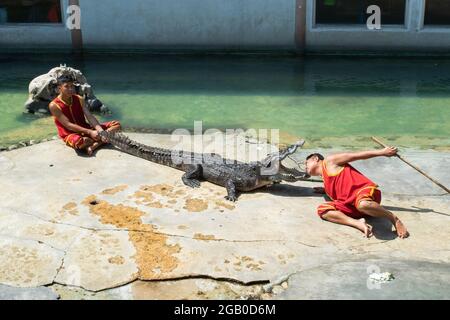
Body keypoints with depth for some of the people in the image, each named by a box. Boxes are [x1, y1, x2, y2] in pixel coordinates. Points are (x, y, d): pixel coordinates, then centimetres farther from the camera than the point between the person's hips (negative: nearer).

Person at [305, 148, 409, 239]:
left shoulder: (329, 162, 9)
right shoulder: (326, 182, 28)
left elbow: (357, 155, 7)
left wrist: (382, 152, 5)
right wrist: (325, 190, 33)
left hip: (365, 189, -7)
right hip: (350, 204, 7)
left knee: (362, 204, -42)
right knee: (322, 209, -14)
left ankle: (394, 219, -16)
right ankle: (358, 223, -30)